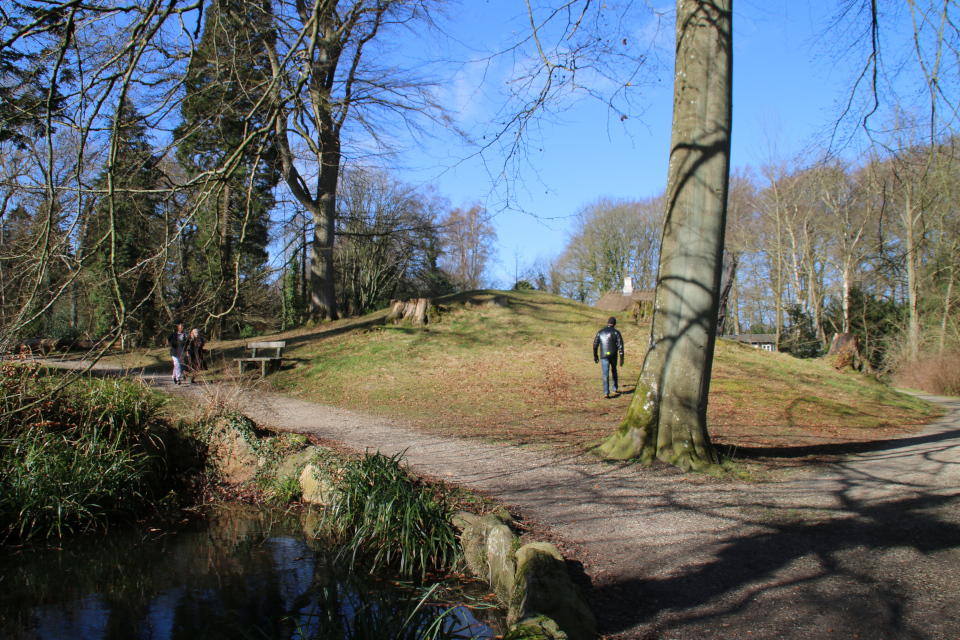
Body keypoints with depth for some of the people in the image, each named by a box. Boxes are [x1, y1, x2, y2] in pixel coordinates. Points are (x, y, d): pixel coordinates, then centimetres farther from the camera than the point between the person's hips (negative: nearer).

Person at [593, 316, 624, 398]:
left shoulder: (600, 332, 8)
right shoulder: (616, 332, 1)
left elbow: (595, 345, 11)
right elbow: (620, 346, -5)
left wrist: (595, 356, 21)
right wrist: (621, 358, -5)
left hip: (604, 356, 0)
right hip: (613, 355, 0)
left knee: (605, 374, -3)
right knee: (614, 371, 22)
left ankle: (606, 392, -14)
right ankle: (615, 389, 28)